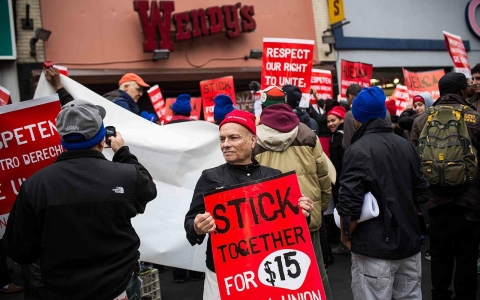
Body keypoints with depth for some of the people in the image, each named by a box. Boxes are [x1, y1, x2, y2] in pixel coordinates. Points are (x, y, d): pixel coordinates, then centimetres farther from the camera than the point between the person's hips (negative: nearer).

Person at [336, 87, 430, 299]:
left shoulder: (358, 150, -15)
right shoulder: (407, 146, 8)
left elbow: (349, 203, -20)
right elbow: (421, 193, 13)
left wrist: (346, 236, -4)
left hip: (375, 248, -7)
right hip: (409, 243, 7)